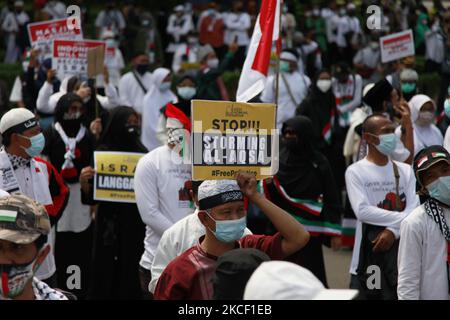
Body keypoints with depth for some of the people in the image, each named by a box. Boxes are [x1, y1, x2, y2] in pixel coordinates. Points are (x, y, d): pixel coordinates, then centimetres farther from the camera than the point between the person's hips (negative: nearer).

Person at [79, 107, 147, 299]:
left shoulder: (142, 153, 5)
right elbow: (91, 197, -3)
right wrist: (84, 182, -22)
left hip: (136, 225, 2)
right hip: (110, 224, -2)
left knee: (132, 275, 2)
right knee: (108, 273, -2)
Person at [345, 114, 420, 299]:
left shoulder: (405, 171, 10)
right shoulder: (355, 171, -1)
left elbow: (414, 208, -1)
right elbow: (362, 210, -13)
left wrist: (393, 230, -16)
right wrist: (401, 218, -14)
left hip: (400, 246, 3)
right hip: (369, 249, -3)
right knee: (365, 295, -2)